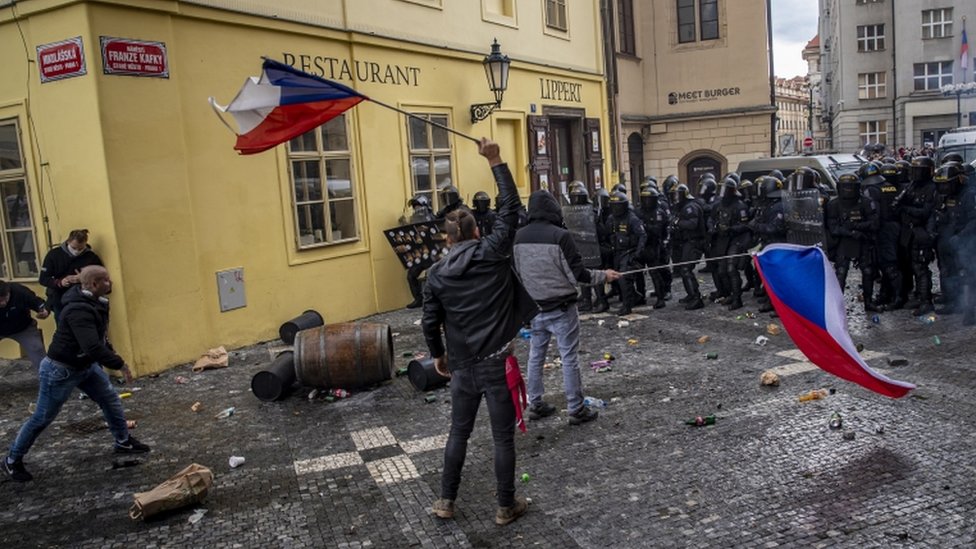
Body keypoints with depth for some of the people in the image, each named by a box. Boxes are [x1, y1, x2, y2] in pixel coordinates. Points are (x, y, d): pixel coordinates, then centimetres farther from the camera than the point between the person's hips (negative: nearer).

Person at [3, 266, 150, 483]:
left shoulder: (95, 302, -2)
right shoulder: (79, 310, -33)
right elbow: (92, 347, -41)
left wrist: (110, 356, 11)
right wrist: (119, 363, -29)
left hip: (86, 365, 9)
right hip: (60, 370, -9)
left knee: (110, 398, 10)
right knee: (42, 418, 5)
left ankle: (124, 442, 24)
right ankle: (12, 460, 24)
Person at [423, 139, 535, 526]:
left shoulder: (437, 273, 0)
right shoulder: (492, 253, -8)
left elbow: (430, 322, 4)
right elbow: (510, 208, -4)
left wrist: (438, 355, 21)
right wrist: (495, 161, 0)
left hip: (462, 365, 3)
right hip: (497, 362, -3)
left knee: (459, 432, 18)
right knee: (503, 437, 8)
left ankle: (446, 501, 27)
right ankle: (506, 507, 20)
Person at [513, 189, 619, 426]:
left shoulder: (519, 236, -1)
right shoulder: (560, 235, -18)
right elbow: (577, 273, -15)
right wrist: (603, 275, 1)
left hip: (534, 306, 6)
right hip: (561, 307, -5)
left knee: (536, 356, 15)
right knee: (569, 358, 3)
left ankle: (535, 404, 23)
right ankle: (576, 409, 10)